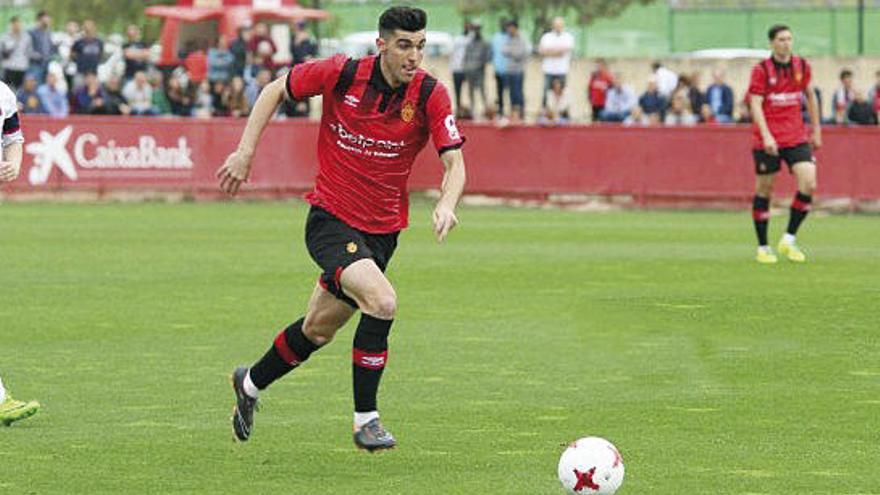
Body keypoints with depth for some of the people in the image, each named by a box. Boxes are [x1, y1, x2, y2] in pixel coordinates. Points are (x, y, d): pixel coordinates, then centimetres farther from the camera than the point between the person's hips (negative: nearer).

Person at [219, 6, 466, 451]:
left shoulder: (430, 94, -11)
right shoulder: (341, 74, -15)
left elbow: (454, 163, -13)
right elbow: (275, 90, 1)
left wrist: (446, 204, -34)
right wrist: (245, 152, -5)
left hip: (382, 229, 4)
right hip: (331, 218, -4)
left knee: (319, 330, 16)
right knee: (382, 301, -26)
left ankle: (251, 383, 44)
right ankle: (365, 419, -13)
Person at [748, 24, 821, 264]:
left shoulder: (802, 66, 7)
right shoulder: (761, 70, -5)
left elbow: (810, 96, 20)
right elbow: (755, 105, -11)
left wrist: (816, 130, 20)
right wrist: (766, 136, -23)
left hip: (797, 137, 3)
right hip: (767, 140, -3)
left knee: (809, 185, -13)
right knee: (764, 190, 2)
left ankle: (789, 240, 1)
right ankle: (763, 247, 14)